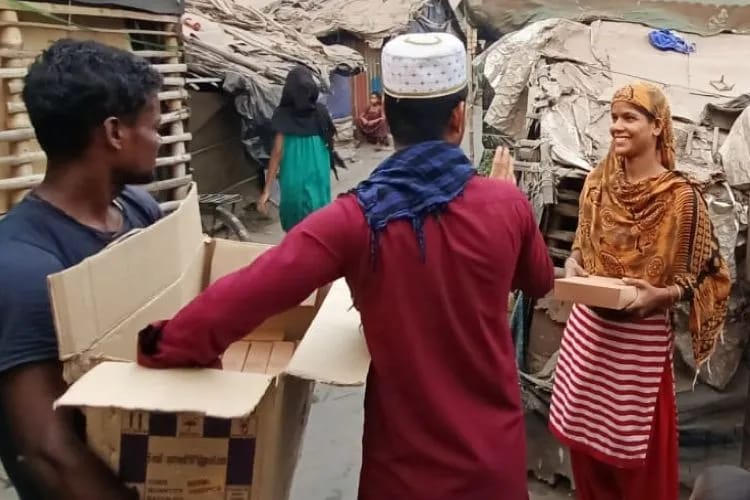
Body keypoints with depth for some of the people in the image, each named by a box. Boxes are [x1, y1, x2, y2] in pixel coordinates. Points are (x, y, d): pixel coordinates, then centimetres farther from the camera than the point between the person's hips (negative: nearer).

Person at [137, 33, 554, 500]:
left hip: (406, 461, -2)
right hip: (495, 451, 3)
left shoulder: (358, 220, -19)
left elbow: (248, 293, -30)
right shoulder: (507, 205, -11)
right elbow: (541, 283, 9)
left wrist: (166, 347, -17)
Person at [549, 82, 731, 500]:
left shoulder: (682, 196, -14)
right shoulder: (598, 181, 1)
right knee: (585, 434, 16)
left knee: (635, 446, 8)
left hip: (642, 335, -5)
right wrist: (573, 264, -8)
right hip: (588, 325, 5)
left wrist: (659, 295, -25)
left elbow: (698, 276, -8)